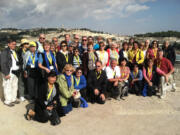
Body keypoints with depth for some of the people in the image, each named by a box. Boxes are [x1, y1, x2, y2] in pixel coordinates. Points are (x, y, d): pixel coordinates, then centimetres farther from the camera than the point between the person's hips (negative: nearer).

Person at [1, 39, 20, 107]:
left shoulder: (14, 51, 14)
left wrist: (18, 71, 10)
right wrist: (6, 73, -17)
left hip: (15, 72, 7)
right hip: (9, 72, -7)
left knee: (15, 86, 14)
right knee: (8, 87, 0)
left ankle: (13, 99, 27)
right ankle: (7, 101, 13)